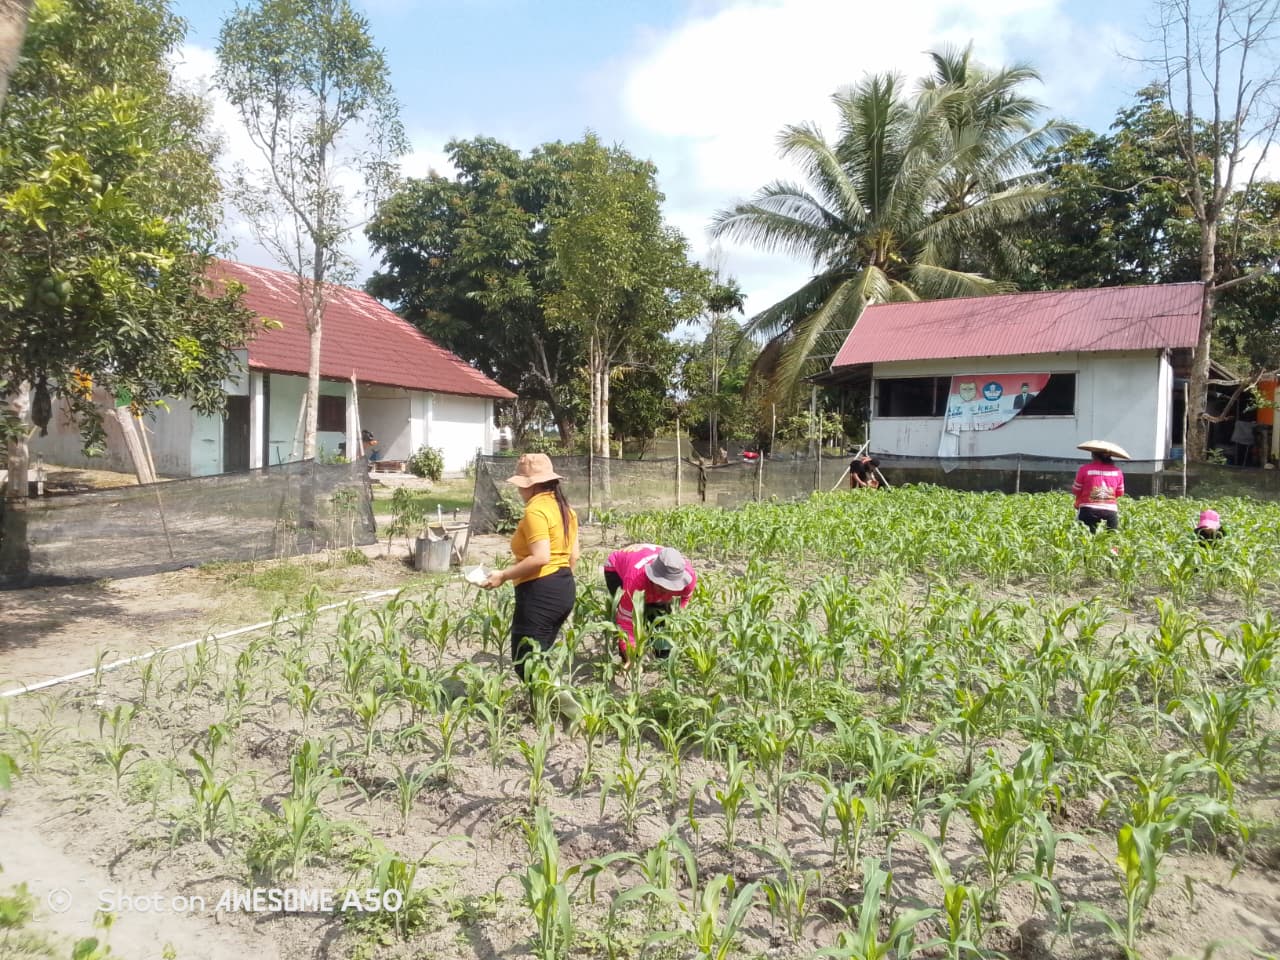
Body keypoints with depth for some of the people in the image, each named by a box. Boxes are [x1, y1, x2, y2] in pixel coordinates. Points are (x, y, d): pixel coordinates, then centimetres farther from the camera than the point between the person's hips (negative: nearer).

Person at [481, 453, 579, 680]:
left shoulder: (535, 510, -15)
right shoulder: (564, 508, 13)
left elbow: (540, 557, -24)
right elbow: (573, 556, 17)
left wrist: (504, 575, -18)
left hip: (540, 592, -10)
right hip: (564, 589, 10)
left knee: (525, 662, -2)